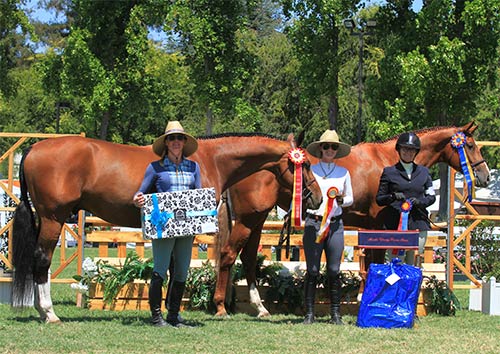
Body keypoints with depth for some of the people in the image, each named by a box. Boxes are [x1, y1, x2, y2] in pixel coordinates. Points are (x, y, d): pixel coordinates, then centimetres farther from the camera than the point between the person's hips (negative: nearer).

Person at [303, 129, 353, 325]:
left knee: (334, 271, 0)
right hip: (313, 222, -2)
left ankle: (335, 314, 6)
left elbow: (350, 199, 15)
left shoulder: (343, 173, 11)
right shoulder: (310, 170, 5)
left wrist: (342, 200, -5)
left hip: (335, 224, 2)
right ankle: (309, 313, 1)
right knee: (312, 271, -3)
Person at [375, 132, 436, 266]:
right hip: (395, 223, -2)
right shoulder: (389, 172, 6)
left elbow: (431, 196, 14)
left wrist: (420, 202, -7)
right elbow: (379, 199, 6)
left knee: (414, 264, 4)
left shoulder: (423, 172, 13)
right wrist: (393, 197, -15)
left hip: (418, 224, 2)